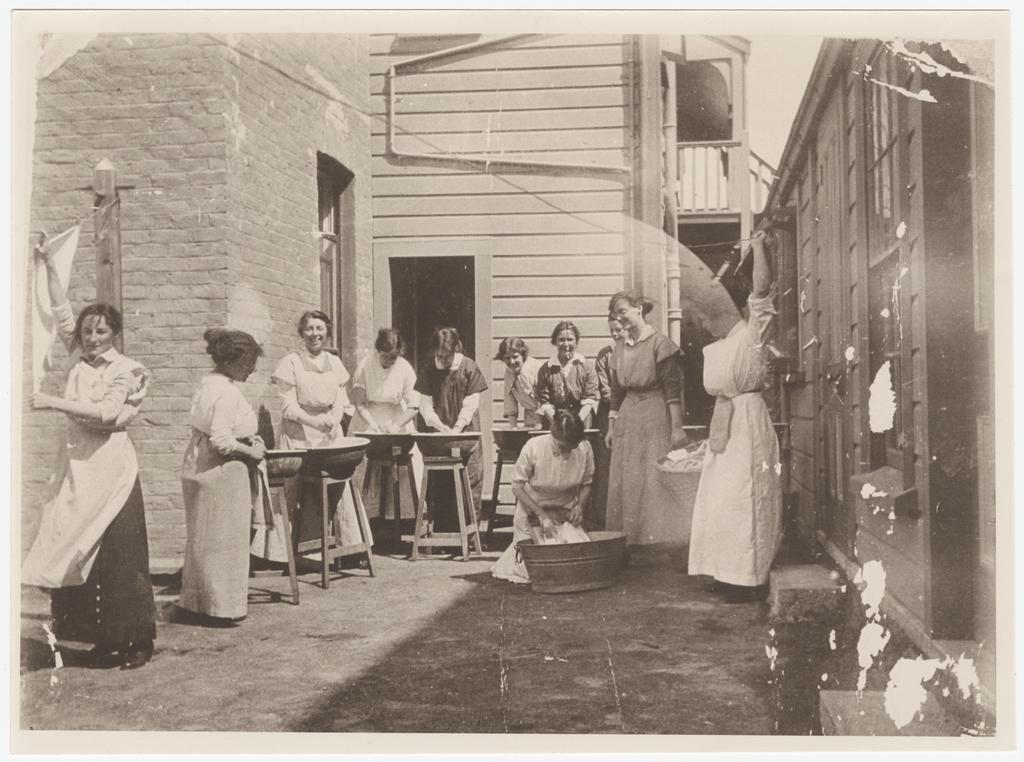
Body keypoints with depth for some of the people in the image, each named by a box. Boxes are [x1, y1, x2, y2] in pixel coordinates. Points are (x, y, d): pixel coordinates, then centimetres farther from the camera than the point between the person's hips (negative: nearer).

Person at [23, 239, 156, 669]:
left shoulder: (125, 371, -3)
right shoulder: (80, 362, 13)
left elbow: (106, 412, -16)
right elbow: (61, 312, 15)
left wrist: (55, 403, -19)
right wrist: (48, 266, 12)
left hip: (110, 470, -6)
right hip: (76, 468, 6)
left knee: (118, 554, -5)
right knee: (79, 553, 5)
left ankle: (135, 639, 3)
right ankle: (102, 637, 14)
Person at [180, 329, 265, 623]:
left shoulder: (208, 382, 9)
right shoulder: (227, 392, -21)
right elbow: (221, 439, -26)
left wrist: (245, 438, 11)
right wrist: (250, 451, -13)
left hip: (199, 464, 10)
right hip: (222, 471, -10)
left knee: (204, 537, 17)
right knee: (224, 538, 1)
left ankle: (197, 599, 27)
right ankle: (222, 606, 9)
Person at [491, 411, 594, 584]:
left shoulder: (585, 449, -16)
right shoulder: (533, 448, -24)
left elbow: (586, 484, 3)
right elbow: (517, 487, -14)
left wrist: (579, 506, -16)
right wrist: (542, 515, -20)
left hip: (566, 513, 3)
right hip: (533, 511, -2)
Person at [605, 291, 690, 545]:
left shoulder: (659, 343, -7)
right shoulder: (619, 347, 11)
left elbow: (672, 389, -11)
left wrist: (677, 428, -15)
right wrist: (611, 427, 14)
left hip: (655, 418, -6)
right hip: (627, 420, 6)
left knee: (655, 479, -6)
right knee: (624, 482, 7)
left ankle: (661, 537, 1)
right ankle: (628, 539, 15)